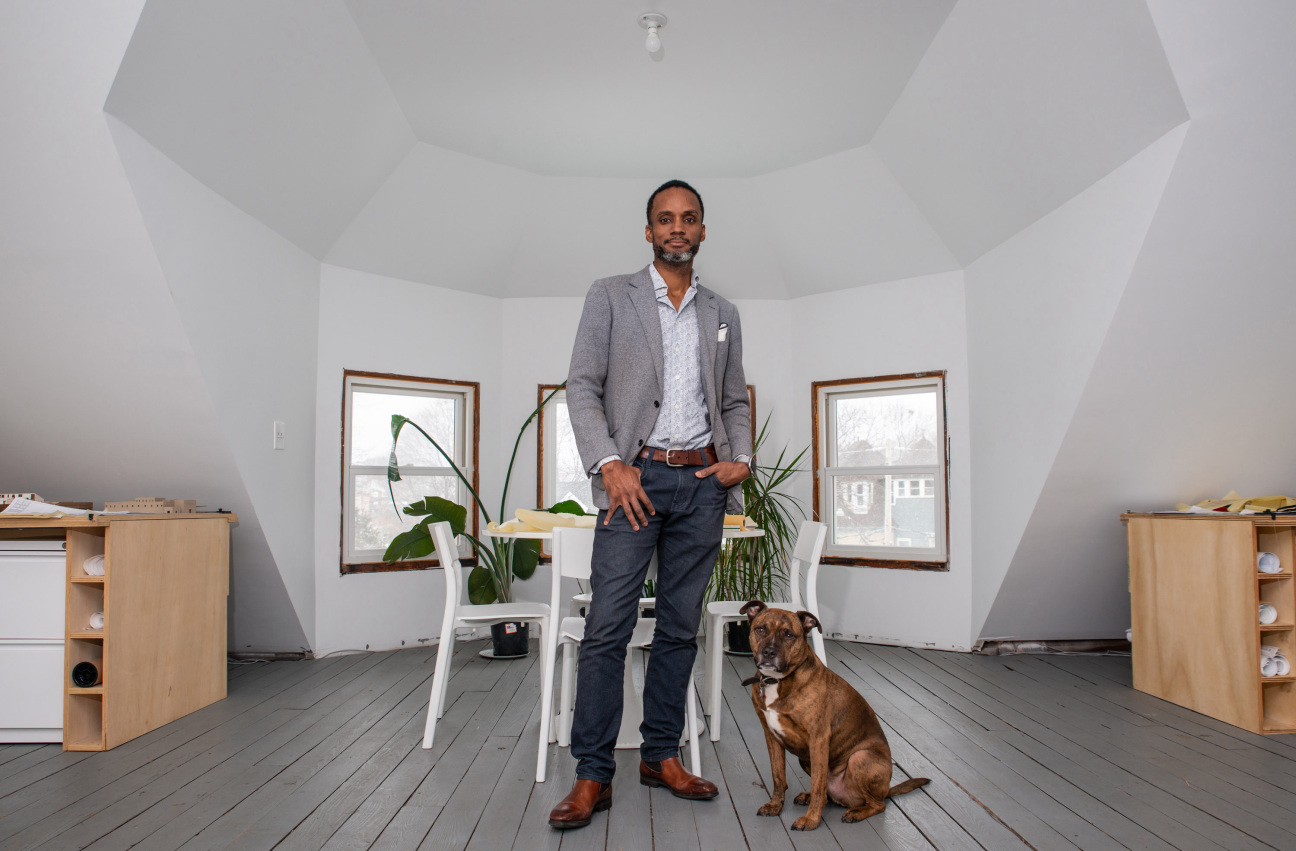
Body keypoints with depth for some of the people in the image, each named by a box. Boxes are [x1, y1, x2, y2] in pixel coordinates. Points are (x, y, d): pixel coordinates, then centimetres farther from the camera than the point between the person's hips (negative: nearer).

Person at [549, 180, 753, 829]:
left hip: (702, 482, 4)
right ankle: (593, 776, 5)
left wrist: (741, 458, 2)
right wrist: (609, 464, -12)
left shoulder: (722, 314, 17)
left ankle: (661, 756, 22)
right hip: (636, 478, -3)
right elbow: (582, 386, -1)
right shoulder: (610, 296, 6)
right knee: (608, 626, -6)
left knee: (680, 627, 9)